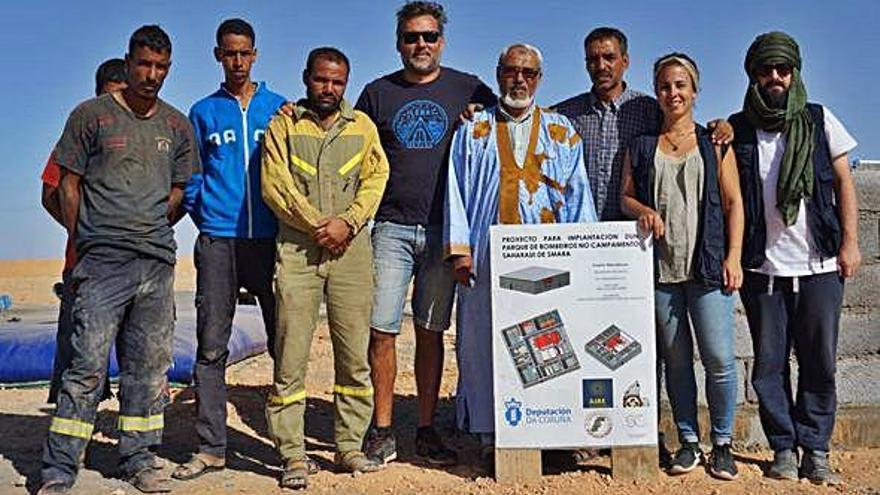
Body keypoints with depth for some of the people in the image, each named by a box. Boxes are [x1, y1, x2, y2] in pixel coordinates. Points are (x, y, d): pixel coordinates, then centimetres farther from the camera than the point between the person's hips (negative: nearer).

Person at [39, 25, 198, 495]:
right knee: (88, 364, -7)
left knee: (148, 366, 8)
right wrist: (82, 246, 2)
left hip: (157, 261, 4)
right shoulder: (91, 116, 3)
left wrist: (152, 234, 10)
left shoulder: (178, 126, 14)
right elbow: (69, 185, 4)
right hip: (102, 261, -4)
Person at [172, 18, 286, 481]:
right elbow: (191, 177, 16)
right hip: (217, 241, 1)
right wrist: (203, 216, 5)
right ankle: (210, 446, 7)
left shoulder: (280, 108, 11)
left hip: (270, 238, 0)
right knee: (211, 346, 0)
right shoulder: (203, 112, 14)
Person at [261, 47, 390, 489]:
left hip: (352, 249, 2)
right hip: (296, 248, -2)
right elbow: (275, 185, -2)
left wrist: (347, 222, -9)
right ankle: (293, 456, 3)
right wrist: (319, 225, -9)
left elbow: (376, 178, 6)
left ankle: (349, 446, 14)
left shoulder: (362, 126, 16)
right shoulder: (283, 125, 10)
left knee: (355, 354, 3)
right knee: (291, 355, -4)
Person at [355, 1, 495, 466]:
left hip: (443, 230, 0)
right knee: (382, 330, -3)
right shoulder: (378, 93, 10)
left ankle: (427, 431, 14)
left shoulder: (470, 91, 8)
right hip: (391, 227, 0)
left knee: (430, 331, 6)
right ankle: (383, 431, 7)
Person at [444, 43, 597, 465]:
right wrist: (459, 248, -4)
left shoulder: (562, 133, 15)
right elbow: (457, 192, 7)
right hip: (488, 256, 0)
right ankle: (491, 435, 7)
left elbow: (578, 195, 11)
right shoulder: (472, 131, 13)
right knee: (487, 342, -1)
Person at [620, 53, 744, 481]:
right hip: (660, 266, 2)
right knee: (676, 358, 7)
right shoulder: (641, 147, 13)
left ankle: (722, 445, 10)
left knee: (719, 357, -5)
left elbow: (733, 203, 5)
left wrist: (733, 257, -4)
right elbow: (624, 196, 13)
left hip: (707, 266, -1)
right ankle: (688, 442, 19)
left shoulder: (714, 143, 9)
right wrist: (643, 210, -10)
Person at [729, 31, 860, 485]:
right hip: (763, 267, 0)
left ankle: (815, 452, 13)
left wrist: (850, 242, 0)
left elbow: (843, 183, 8)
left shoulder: (819, 121, 7)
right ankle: (784, 449, 15)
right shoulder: (736, 130, 5)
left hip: (819, 264, 0)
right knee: (769, 364, 3)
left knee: (819, 363, 3)